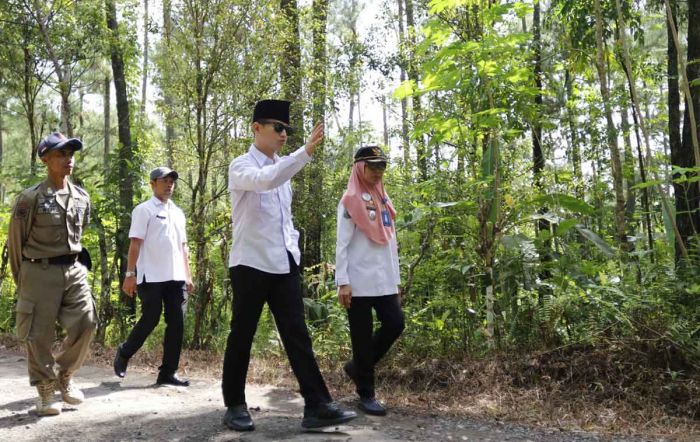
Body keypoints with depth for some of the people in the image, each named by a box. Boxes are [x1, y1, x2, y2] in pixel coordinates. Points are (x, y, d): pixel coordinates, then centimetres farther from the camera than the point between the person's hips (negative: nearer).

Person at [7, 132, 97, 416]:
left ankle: (65, 377, 24)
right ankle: (46, 392, 18)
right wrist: (22, 280, 5)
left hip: (74, 271, 5)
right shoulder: (30, 198, -9)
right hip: (41, 272, -5)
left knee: (85, 324, 1)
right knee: (39, 335, 2)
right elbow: (15, 241, -1)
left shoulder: (82, 198, 7)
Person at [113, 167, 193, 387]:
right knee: (150, 320, -2)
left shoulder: (178, 213, 18)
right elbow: (135, 244, -8)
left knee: (177, 324, 1)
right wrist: (130, 274, -14)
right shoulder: (144, 210, -2)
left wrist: (188, 275, 15)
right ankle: (123, 354, 24)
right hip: (151, 277, -6)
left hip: (176, 277, 6)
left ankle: (168, 372, 7)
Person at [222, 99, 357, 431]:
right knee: (242, 336, 4)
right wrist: (306, 151, -34)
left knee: (297, 334, 1)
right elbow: (265, 181, -29)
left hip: (284, 264, 6)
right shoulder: (241, 167, -5)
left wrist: (293, 246, 11)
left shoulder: (281, 168, 16)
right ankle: (235, 406, 19)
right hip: (251, 263, -6)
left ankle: (317, 406, 0)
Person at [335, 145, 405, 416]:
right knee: (362, 337, 0)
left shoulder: (384, 200, 17)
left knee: (395, 325, 2)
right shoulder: (350, 201, -4)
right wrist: (342, 282, -15)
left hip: (384, 281, 7)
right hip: (359, 282, -7)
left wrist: (396, 278, 16)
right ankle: (366, 394, 11)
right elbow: (342, 244, -9)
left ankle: (357, 367, 23)